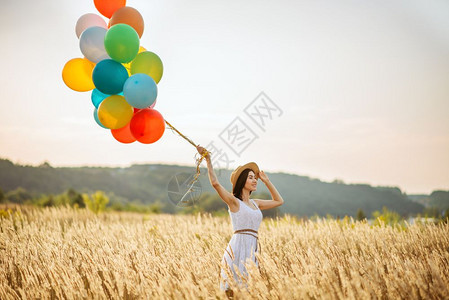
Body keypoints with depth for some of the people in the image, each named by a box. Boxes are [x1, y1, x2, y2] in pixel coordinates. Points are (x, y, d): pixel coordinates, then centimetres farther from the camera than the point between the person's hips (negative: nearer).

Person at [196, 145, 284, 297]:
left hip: (253, 249, 7)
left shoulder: (255, 203, 19)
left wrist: (266, 181, 26)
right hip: (239, 247, -7)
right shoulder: (234, 201, 0)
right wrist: (208, 160, -10)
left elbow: (279, 201, 30)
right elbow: (215, 183, -13)